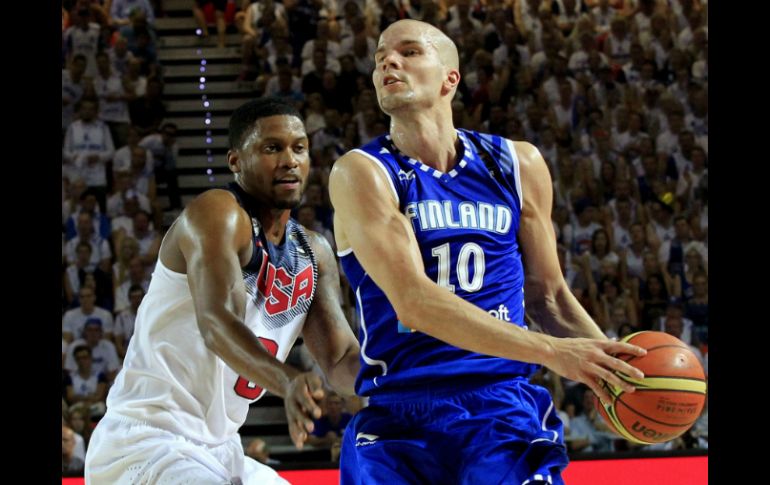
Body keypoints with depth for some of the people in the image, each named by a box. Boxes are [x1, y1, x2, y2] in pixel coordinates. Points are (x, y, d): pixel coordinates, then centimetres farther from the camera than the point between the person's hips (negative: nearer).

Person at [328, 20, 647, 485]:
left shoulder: (517, 165, 9)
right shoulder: (363, 172, -5)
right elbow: (413, 302, -17)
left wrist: (609, 359, 0)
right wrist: (552, 351, -25)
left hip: (504, 409, 2)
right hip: (396, 422, -2)